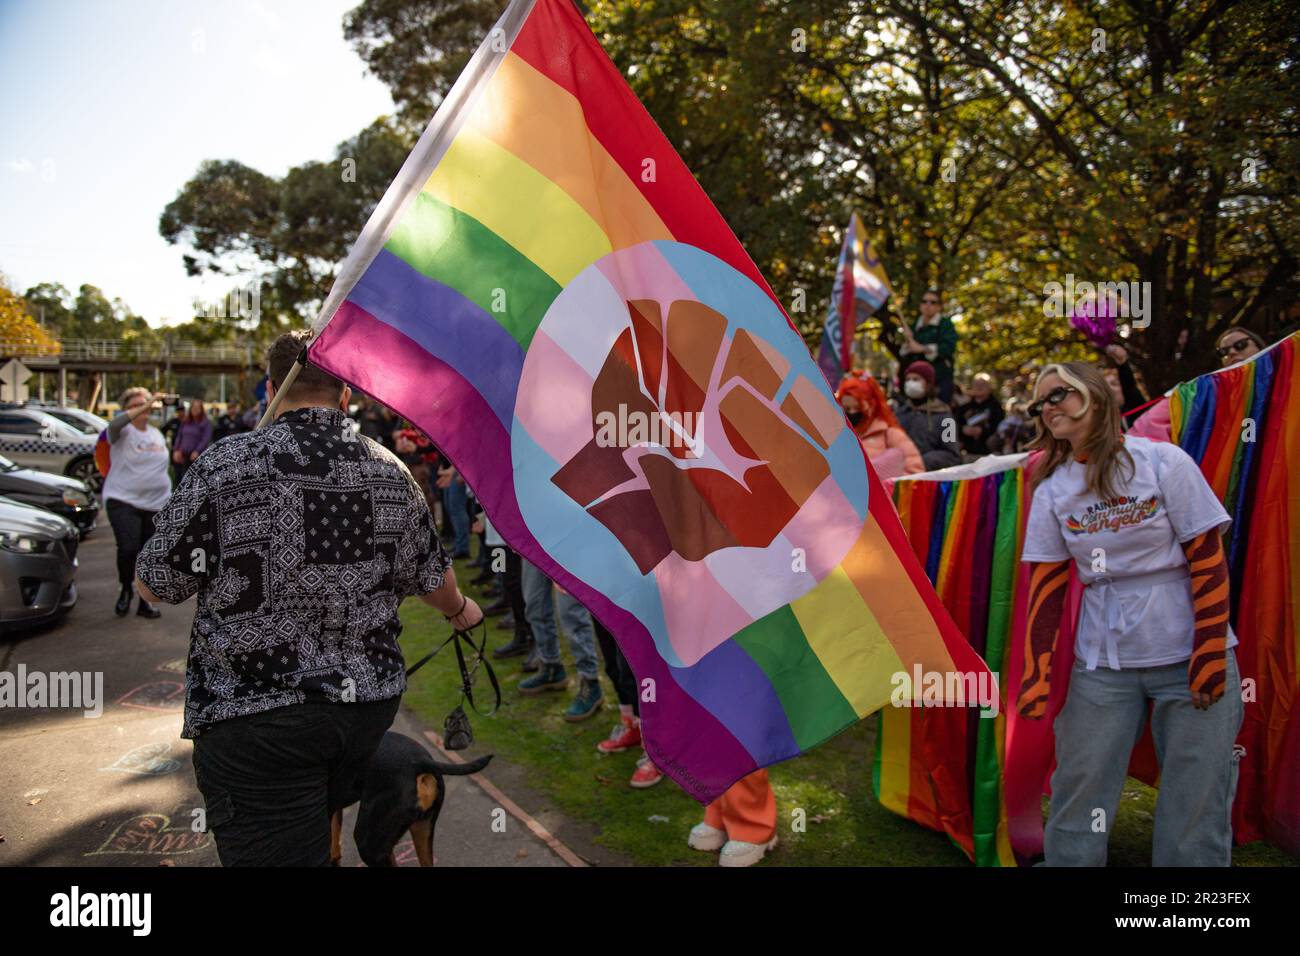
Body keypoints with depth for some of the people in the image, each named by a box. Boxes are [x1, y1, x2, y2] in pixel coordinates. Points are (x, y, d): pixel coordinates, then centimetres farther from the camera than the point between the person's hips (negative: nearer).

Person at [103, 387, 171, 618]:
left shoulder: (157, 434, 15)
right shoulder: (124, 432, -3)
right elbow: (115, 425, -29)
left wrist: (169, 497, 22)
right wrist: (145, 407, -35)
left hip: (157, 504, 5)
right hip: (123, 501, -5)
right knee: (128, 548, -19)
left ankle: (145, 601, 19)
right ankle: (126, 588, 9)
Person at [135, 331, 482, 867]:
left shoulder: (225, 467, -13)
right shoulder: (389, 470, 1)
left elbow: (157, 583, -5)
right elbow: (432, 579, 11)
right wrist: (461, 611, 33)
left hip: (256, 716, -5)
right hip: (370, 702, 5)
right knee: (314, 837, 25)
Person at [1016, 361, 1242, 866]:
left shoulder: (1163, 461, -6)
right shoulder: (1051, 491, 3)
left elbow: (1208, 560, -5)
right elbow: (1047, 587, 2)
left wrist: (1212, 654, -9)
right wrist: (1036, 675, -5)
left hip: (1191, 657, -2)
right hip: (1101, 666, 2)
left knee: (1196, 805, 4)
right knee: (1078, 800, 4)